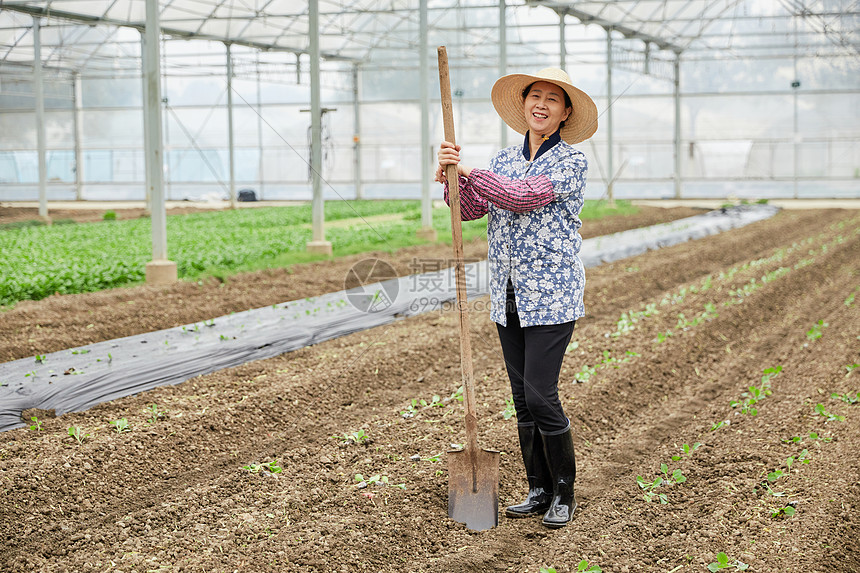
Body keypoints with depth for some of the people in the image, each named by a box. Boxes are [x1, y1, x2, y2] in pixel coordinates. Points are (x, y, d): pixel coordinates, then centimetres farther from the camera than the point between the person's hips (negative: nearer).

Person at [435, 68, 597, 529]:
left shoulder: (571, 162, -6)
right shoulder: (505, 159, 13)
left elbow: (523, 196, -19)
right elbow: (470, 209, 4)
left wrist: (468, 171, -12)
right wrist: (452, 178, -15)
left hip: (551, 295, -6)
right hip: (508, 298, 6)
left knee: (540, 395, -9)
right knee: (522, 397, 9)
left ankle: (564, 492, 7)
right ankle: (539, 489, 20)